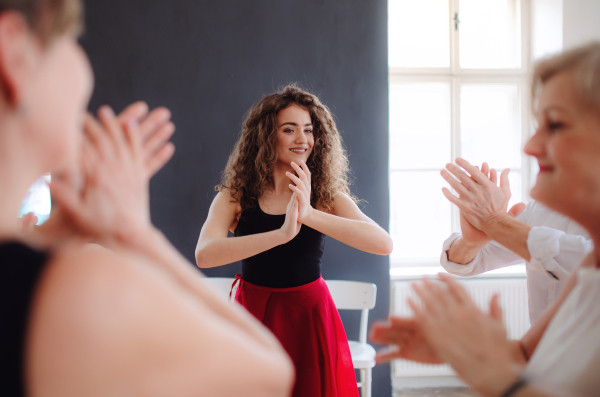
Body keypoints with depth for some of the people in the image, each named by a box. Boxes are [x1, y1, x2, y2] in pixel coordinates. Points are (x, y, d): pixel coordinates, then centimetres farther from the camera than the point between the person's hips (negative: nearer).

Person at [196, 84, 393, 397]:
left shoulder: (327, 196, -5)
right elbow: (204, 255, -24)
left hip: (310, 316, 1)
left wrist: (310, 215, -32)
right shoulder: (235, 196, -6)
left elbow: (383, 244, -20)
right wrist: (282, 233, -35)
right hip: (255, 313, 0)